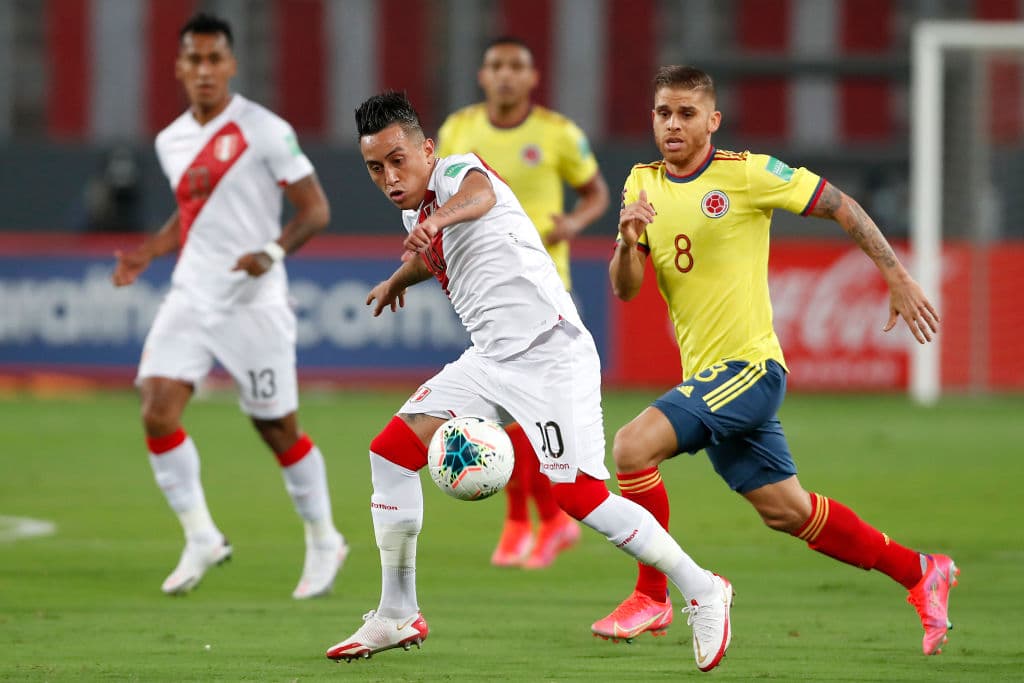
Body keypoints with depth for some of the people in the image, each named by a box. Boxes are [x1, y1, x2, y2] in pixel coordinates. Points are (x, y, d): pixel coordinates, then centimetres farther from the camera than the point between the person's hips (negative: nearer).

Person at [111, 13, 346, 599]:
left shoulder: (265, 131, -10)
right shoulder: (171, 141, 10)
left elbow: (316, 210, -9)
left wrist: (274, 251, -26)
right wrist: (146, 255, 9)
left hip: (254, 302, -5)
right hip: (190, 298, 5)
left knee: (278, 429, 2)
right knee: (157, 413, -11)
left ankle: (325, 543, 22)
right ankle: (202, 540, 1)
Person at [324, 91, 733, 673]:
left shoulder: (456, 171, -13)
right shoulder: (417, 210, 13)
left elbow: (481, 194, -40)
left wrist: (439, 219, -63)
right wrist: (397, 280, 60)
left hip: (550, 353, -9)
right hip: (491, 358, 9)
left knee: (582, 497, -17)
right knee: (391, 450, 1)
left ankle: (702, 591, -1)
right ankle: (398, 615, 10)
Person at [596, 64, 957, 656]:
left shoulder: (747, 173, -9)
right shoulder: (642, 184, 8)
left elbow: (840, 206, -4)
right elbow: (625, 288, 4)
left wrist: (899, 279, -6)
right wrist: (628, 241, -17)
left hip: (749, 367, -7)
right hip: (704, 375, 7)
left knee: (634, 446, -22)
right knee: (786, 510, 12)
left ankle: (653, 598, -8)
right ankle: (920, 573, 27)